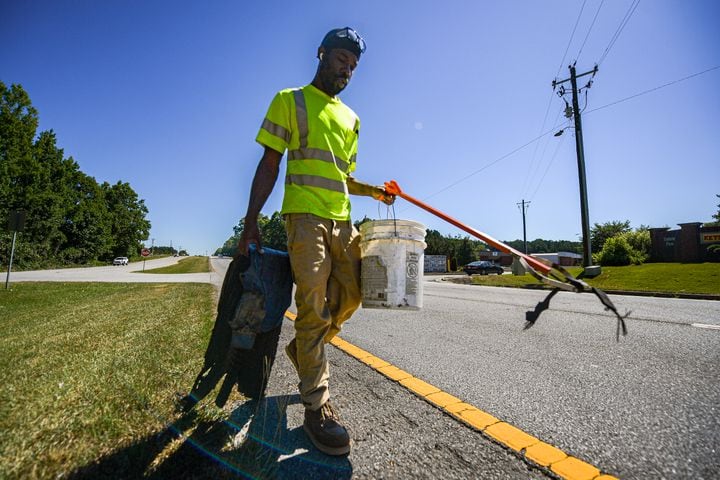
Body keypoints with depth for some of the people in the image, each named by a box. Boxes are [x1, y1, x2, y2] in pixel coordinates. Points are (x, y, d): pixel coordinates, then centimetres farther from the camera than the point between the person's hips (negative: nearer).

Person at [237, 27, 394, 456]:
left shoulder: (350, 118, 24)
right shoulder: (290, 101, 9)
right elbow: (269, 164, 1)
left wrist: (374, 191, 8)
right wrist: (251, 222, -7)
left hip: (342, 218, 6)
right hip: (305, 214, -6)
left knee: (351, 295, 3)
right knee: (314, 305, -10)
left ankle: (303, 349, 28)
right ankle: (317, 405, 1)